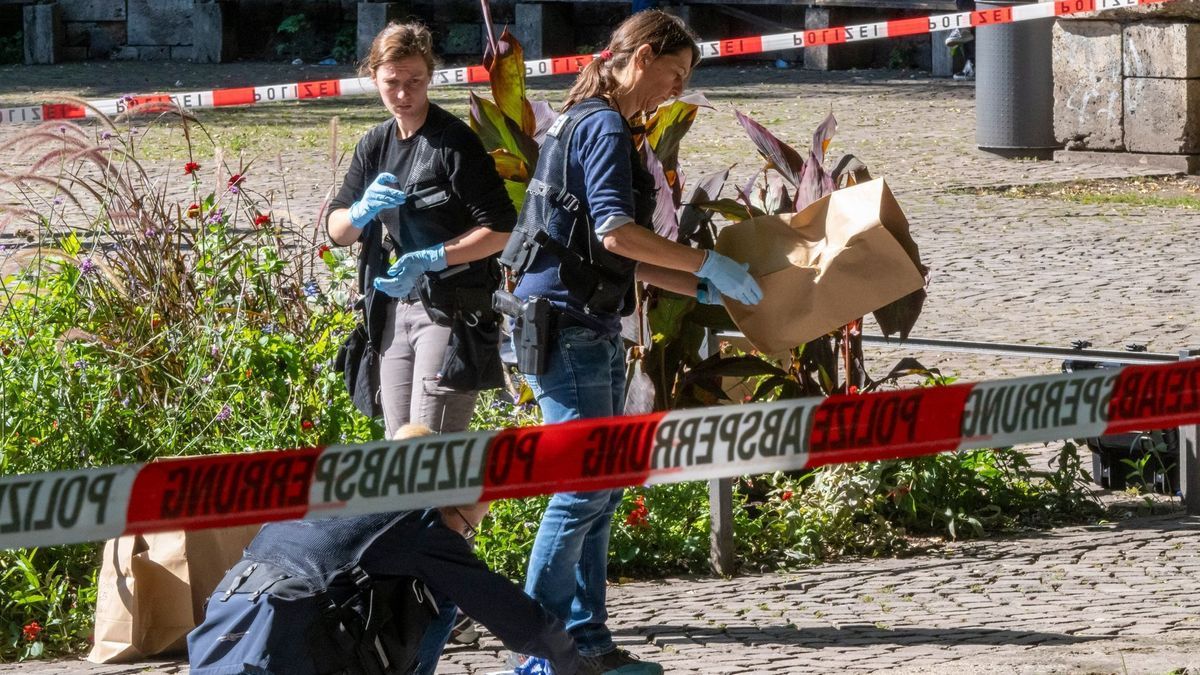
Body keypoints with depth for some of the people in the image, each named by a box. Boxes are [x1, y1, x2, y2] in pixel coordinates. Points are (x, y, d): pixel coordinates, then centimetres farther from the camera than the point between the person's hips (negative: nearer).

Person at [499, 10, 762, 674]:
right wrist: (708, 264, -17)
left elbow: (624, 259, 22)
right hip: (565, 326, -10)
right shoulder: (604, 127, -12)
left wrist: (703, 289, 17)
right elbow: (615, 232, -24)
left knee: (602, 490, 12)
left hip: (592, 330, 10)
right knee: (584, 485, -8)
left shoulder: (589, 125, 19)